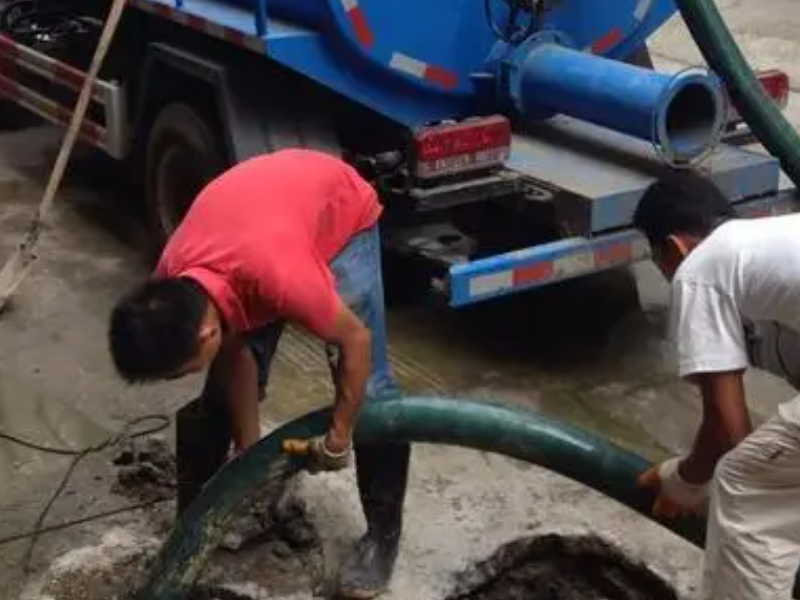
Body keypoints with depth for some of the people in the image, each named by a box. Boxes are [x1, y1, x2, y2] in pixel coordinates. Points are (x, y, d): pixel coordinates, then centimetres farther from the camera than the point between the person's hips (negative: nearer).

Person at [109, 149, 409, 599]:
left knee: (370, 388, -10)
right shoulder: (171, 288, -25)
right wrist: (248, 449, -2)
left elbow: (356, 341, -28)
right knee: (226, 379, 3)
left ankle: (383, 532, 5)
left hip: (344, 211, -4)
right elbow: (235, 356, -8)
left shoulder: (278, 276, -44)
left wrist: (338, 440, -16)